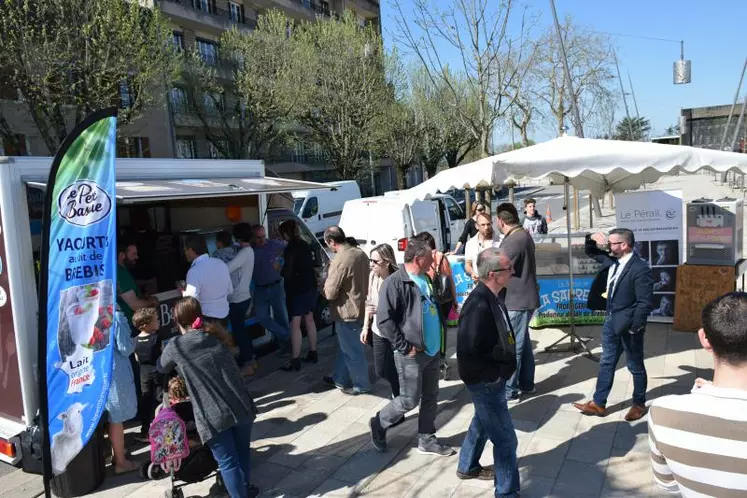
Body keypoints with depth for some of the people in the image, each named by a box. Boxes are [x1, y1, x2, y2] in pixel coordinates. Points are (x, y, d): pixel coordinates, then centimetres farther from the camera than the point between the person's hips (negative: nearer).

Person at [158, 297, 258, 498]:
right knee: (242, 451, 23)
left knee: (227, 461, 8)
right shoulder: (215, 334, 8)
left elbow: (161, 369, 15)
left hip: (213, 416, -5)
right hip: (240, 406, 5)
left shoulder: (176, 346, -4)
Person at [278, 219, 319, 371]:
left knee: (295, 325, -4)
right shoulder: (304, 244, 8)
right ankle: (312, 353, 27)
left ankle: (295, 361, -1)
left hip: (297, 290, -9)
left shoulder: (291, 248, -17)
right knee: (309, 320, 18)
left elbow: (287, 273, -19)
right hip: (310, 286, 9)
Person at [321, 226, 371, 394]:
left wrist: (327, 279, -1)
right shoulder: (360, 254, 2)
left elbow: (330, 293, -21)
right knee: (345, 347, 22)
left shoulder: (339, 260, -25)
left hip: (347, 312, -9)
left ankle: (361, 385, 21)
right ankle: (340, 379, 36)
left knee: (352, 350, 7)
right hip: (359, 307, 9)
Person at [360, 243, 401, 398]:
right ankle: (398, 393, 44)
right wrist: (365, 327, 10)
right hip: (378, 332, 6)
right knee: (380, 371, 16)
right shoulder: (372, 276, -2)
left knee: (393, 371, 7)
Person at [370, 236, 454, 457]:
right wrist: (405, 346, -19)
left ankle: (427, 440, 29)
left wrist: (438, 342, 13)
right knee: (409, 400, 2)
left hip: (432, 351, 8)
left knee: (431, 398, 15)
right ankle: (379, 424, 25)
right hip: (411, 354, -8)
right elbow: (384, 320, -21)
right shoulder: (395, 283, -19)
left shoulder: (425, 279, 8)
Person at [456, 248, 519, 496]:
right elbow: (468, 353, -30)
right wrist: (495, 374, -19)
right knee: (506, 439, 5)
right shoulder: (479, 305, -31)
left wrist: (507, 363, 8)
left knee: (482, 423, 27)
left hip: (492, 379, 10)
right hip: (486, 382, -9)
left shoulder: (493, 296, -2)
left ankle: (467, 466, 49)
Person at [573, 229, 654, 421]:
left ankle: (639, 404, 30)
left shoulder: (640, 269, -21)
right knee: (606, 363, 15)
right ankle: (598, 403, 25)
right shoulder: (611, 260, 2)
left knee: (635, 366, 12)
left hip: (628, 325, -8)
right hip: (611, 321, 8)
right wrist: (592, 238, -3)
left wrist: (634, 328, -21)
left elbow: (645, 302, -21)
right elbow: (591, 253, 19)